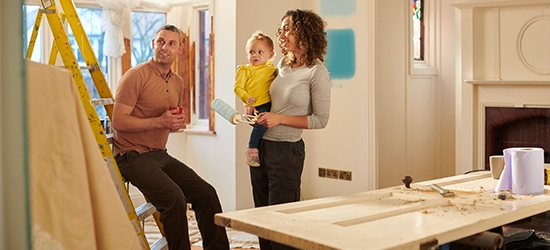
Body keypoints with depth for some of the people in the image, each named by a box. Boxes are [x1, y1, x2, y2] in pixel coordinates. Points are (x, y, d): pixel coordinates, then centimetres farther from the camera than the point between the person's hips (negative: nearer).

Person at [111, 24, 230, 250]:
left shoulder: (177, 82, 13)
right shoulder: (136, 76, -11)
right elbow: (118, 121, -17)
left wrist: (178, 123, 1)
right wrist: (159, 122, -22)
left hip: (160, 155, 8)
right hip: (133, 155, -8)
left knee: (206, 193, -1)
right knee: (174, 198, -27)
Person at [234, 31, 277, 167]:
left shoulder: (271, 69, 17)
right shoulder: (244, 70, 3)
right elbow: (238, 87, -2)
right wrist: (247, 98, -18)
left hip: (270, 104, 6)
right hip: (256, 106, -6)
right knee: (261, 123, -24)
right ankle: (251, 150, -7)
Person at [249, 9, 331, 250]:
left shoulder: (317, 72, -13)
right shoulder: (283, 64, 7)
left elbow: (320, 120, -13)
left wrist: (280, 119, -17)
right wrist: (252, 108, 3)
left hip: (286, 151, -7)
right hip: (260, 146, 7)